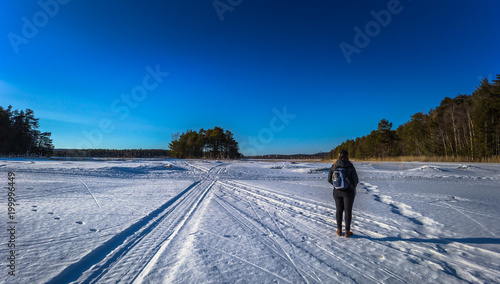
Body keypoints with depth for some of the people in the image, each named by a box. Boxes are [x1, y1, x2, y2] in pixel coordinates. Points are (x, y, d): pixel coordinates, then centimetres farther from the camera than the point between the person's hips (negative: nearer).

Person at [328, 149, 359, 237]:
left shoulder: (334, 166, -3)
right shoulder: (350, 166, -11)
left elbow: (329, 179, 2)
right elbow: (355, 180, -7)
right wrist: (353, 187, 14)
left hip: (337, 191, 3)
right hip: (348, 191, -3)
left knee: (339, 210, 14)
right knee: (348, 211, 8)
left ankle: (339, 230, 21)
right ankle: (347, 231, 15)